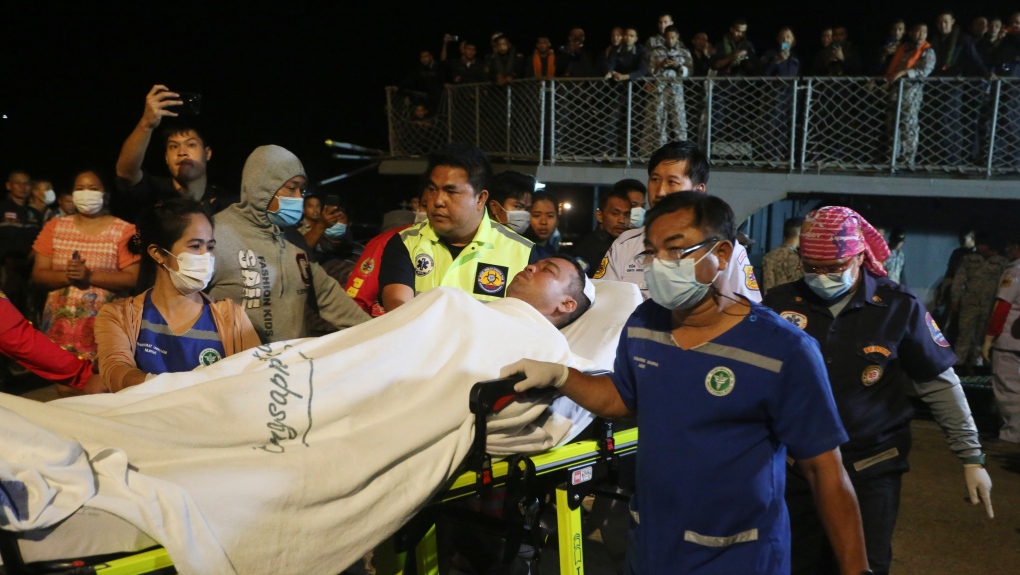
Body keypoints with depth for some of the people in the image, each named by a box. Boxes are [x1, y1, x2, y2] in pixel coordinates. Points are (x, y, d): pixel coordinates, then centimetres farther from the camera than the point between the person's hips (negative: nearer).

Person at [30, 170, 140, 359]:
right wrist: (66, 276, -13)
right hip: (59, 322, 3)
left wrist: (90, 276, -18)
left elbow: (132, 279, -8)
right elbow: (38, 275, 6)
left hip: (104, 324, -3)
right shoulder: (54, 227, 11)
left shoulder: (124, 231, 0)